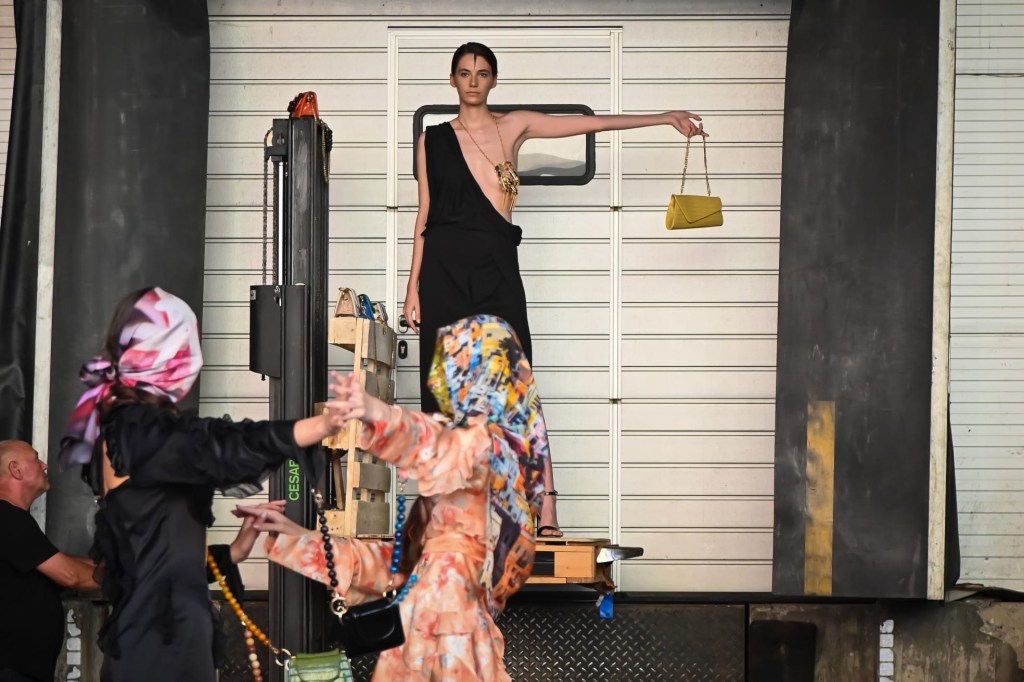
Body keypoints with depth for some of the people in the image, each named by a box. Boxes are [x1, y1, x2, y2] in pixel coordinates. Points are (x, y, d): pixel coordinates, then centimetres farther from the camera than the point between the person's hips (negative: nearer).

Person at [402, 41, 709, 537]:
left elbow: (594, 123, 11)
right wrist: (413, 286, 6)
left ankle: (545, 506, -14)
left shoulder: (514, 126, 10)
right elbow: (424, 215, 12)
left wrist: (666, 118, 10)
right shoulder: (432, 140, 13)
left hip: (495, 266, -1)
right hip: (443, 267, 1)